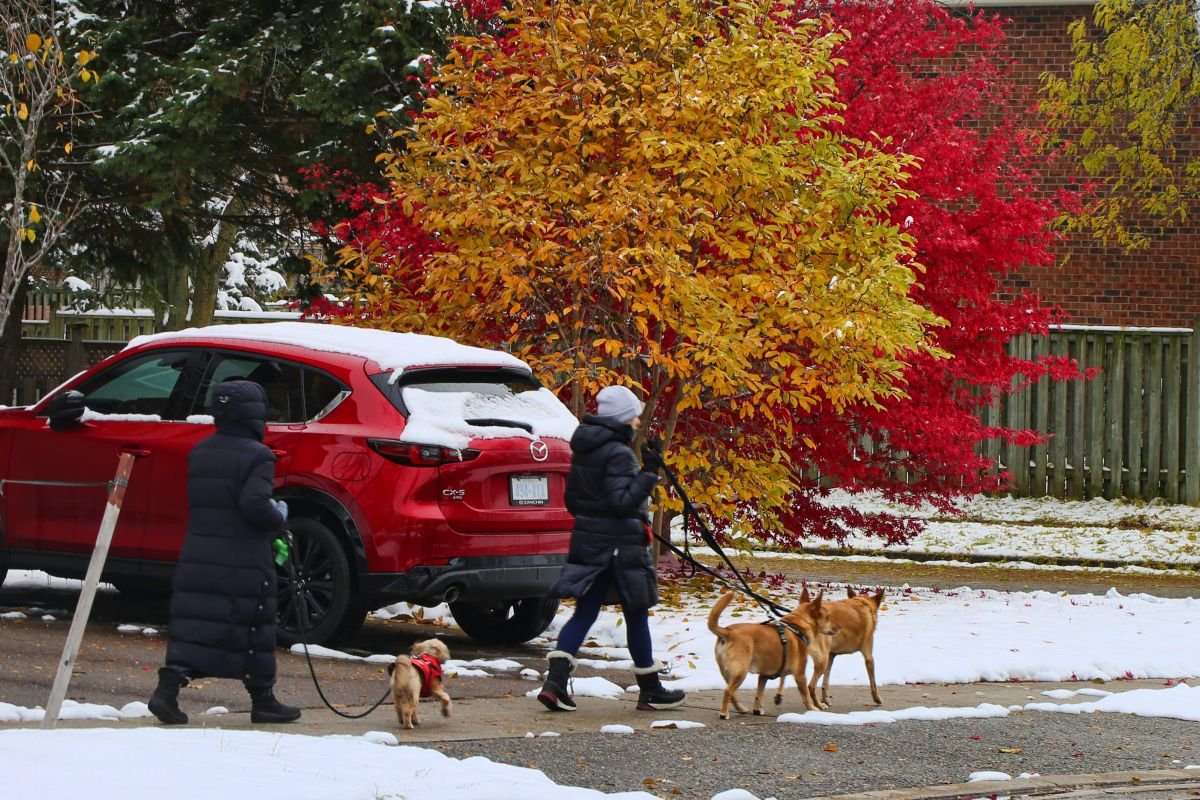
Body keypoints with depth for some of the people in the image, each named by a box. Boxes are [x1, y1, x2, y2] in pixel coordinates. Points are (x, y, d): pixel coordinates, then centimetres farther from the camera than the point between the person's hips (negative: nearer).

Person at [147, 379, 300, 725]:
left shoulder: (199, 453, 12)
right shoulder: (257, 456, -12)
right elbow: (255, 504, -23)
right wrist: (279, 516, -3)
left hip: (197, 560, 6)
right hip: (244, 565, -6)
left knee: (191, 626, 4)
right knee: (253, 631, 5)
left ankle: (168, 688, -11)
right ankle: (262, 701, 13)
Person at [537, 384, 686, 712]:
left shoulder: (583, 449, 10)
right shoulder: (618, 454, -17)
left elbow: (571, 499, 17)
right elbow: (623, 502, -23)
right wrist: (649, 473, -22)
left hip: (587, 538, 8)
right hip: (619, 544, -8)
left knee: (585, 612, 7)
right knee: (637, 614, 5)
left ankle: (555, 682, -8)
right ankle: (650, 691, 14)